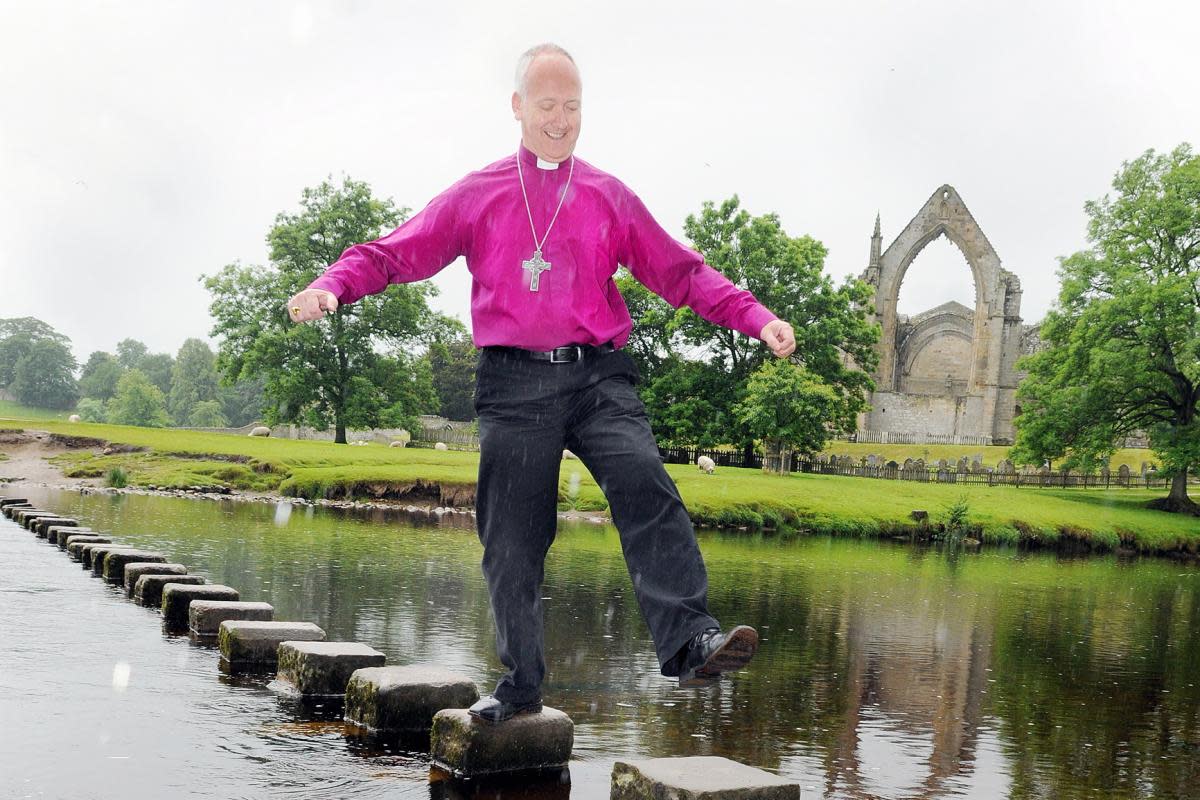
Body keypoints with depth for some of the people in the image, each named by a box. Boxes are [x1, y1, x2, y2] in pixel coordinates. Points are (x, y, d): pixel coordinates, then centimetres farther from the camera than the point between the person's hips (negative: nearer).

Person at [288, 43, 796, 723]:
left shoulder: (610, 197, 16)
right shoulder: (476, 196, 14)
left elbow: (681, 273, 15)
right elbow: (396, 253, 11)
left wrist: (756, 318, 2)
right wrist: (334, 286, -9)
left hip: (597, 374, 0)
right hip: (514, 384, 0)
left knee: (643, 482, -26)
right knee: (513, 539, 2)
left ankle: (690, 641, -31)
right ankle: (521, 683, 16)